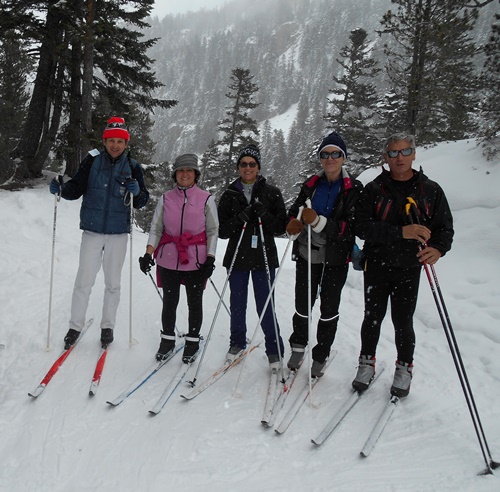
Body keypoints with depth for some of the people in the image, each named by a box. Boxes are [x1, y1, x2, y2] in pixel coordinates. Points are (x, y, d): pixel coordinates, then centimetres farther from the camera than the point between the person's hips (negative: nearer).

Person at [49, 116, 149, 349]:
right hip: (92, 231, -1)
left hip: (118, 234, 1)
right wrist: (61, 188, -20)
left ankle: (107, 326, 26)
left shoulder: (133, 167, -1)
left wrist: (136, 192, -21)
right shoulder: (92, 161, -2)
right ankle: (75, 327, 18)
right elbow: (76, 189, 0)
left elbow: (142, 201, -1)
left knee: (113, 283, 11)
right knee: (84, 281, 3)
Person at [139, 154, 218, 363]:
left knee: (195, 303, 8)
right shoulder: (166, 198, 5)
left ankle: (192, 342, 27)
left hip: (196, 260, -1)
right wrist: (148, 253, -7)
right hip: (169, 259, 2)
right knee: (169, 301, 10)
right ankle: (167, 340, 29)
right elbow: (156, 228, 6)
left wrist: (210, 258, -7)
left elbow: (213, 231, 2)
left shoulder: (206, 199, -1)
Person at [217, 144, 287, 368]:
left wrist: (264, 214, -17)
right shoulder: (230, 195, 6)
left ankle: (274, 350, 15)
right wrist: (240, 219, -16)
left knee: (265, 306, 0)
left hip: (264, 257, -2)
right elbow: (222, 230, 2)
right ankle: (237, 343, 32)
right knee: (237, 303, 11)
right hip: (237, 257, 2)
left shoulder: (271, 193, 2)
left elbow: (281, 227, 0)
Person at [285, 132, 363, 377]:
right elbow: (294, 211, 12)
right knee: (302, 306, 9)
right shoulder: (311, 184, 5)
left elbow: (351, 228, -15)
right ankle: (298, 346, 33)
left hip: (336, 259, -2)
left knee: (329, 309, 10)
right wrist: (294, 223, -13)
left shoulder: (353, 188, -6)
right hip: (307, 255, 3)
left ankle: (321, 355, 28)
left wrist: (318, 221, -28)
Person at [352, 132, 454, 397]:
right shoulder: (373, 190, -3)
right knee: (373, 317, 11)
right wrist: (401, 232, -25)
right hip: (377, 265, 0)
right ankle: (367, 363, 32)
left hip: (409, 268, 0)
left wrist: (437, 248, -21)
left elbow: (445, 227, 1)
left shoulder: (431, 190, 1)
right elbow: (363, 227, -13)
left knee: (403, 320, 7)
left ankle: (404, 368, 30)